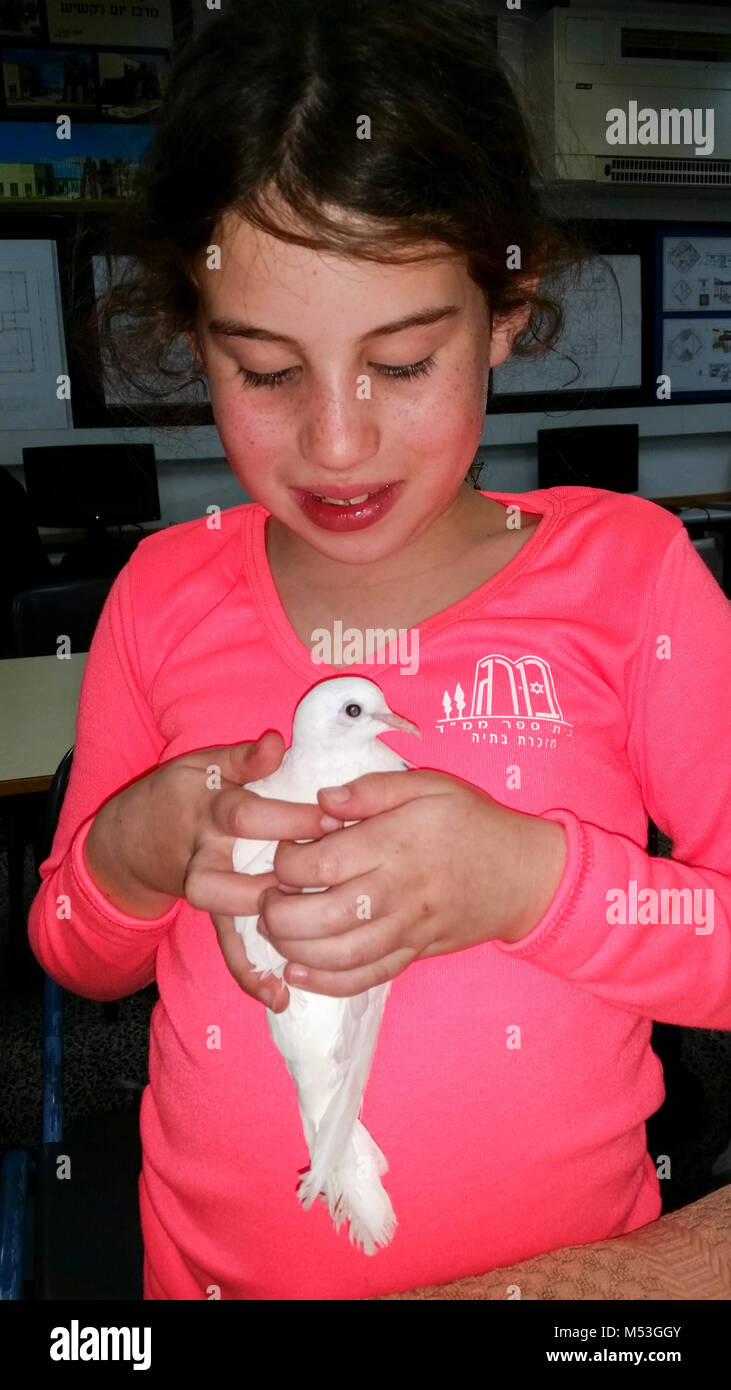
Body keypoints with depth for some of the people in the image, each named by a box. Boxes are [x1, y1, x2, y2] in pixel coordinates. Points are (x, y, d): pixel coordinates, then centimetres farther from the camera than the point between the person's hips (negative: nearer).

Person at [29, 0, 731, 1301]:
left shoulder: (626, 570, -13)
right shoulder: (164, 595, -8)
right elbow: (74, 956, 2)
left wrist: (530, 878, -28)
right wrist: (129, 856, -19)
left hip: (564, 1260, -1)